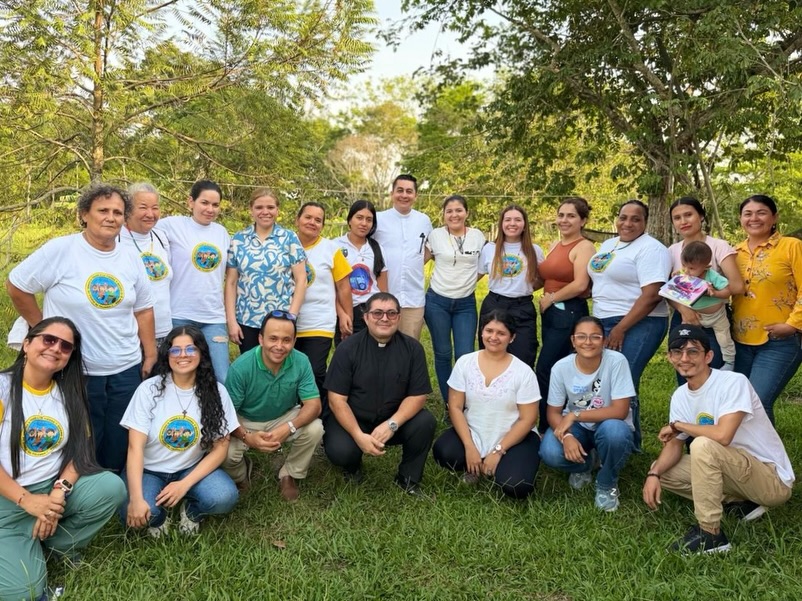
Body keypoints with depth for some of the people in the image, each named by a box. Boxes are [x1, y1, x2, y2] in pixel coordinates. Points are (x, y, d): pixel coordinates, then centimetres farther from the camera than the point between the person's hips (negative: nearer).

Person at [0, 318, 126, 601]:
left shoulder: (69, 394, 6)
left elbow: (80, 448, 1)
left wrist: (59, 492, -15)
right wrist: (26, 500, -18)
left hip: (54, 488, 5)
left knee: (112, 487, -23)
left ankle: (56, 544, 0)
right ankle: (31, 547, 12)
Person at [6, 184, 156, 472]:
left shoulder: (131, 259, 4)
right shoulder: (60, 249, -11)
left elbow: (143, 309, 9)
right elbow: (16, 286, -3)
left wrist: (150, 356, 7)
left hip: (127, 371, 4)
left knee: (119, 449, 14)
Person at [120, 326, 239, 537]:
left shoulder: (216, 392, -7)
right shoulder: (149, 389, -11)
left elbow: (220, 448, -6)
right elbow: (135, 447, -15)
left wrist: (184, 485, -18)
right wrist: (136, 498, -27)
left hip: (193, 469, 1)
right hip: (149, 470, -1)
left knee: (224, 498, -28)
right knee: (133, 514, -31)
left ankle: (191, 510, 7)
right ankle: (159, 515, 7)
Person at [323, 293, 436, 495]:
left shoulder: (412, 348, -7)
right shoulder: (348, 348, -12)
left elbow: (418, 395, -8)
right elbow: (337, 399, -13)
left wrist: (392, 424, -24)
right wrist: (359, 436, -26)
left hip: (394, 419, 2)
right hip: (351, 419, -2)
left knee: (425, 422, -25)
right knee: (340, 451, -30)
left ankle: (408, 479, 1)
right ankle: (352, 466, 11)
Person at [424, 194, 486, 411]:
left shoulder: (478, 236, 1)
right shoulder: (435, 235, -3)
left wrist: (467, 281, 5)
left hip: (466, 304, 1)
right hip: (437, 301, 0)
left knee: (465, 356, -5)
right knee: (442, 354, 7)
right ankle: (449, 405, 20)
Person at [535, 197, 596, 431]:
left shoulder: (584, 247, -9)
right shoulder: (555, 245, 14)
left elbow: (580, 285, -20)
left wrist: (551, 299, -10)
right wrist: (545, 302, 3)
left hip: (569, 314, -8)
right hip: (550, 313, 8)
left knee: (544, 372, -6)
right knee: (556, 372, 12)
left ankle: (548, 427, 6)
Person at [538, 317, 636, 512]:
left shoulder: (616, 361, -22)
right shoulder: (561, 367, -14)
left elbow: (620, 411, -25)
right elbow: (553, 412, -8)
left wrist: (575, 415, -29)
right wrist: (566, 436, -29)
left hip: (610, 427, -2)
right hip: (577, 427, 2)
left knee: (614, 430, -38)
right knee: (550, 453, -28)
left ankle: (607, 484, -5)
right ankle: (584, 464, 11)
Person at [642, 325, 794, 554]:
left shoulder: (734, 382, -22)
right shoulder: (680, 396, 0)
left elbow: (722, 435, -35)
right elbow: (674, 445, 3)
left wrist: (677, 425, -18)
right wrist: (654, 474, -17)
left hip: (773, 480, -8)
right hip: (737, 473, 8)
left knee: (703, 445, -31)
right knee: (661, 470, 0)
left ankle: (709, 533, -18)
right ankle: (738, 503, 5)